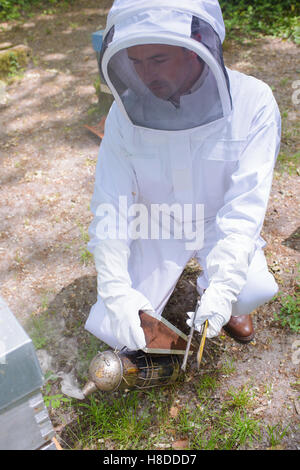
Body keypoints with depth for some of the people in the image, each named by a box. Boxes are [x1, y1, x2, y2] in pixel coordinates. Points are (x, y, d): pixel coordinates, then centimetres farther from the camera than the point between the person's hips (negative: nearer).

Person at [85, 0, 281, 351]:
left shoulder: (252, 101, -18)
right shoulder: (126, 110, -14)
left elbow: (245, 203, -22)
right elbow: (110, 206, -15)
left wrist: (223, 286, -33)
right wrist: (116, 290, -24)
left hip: (219, 225, 0)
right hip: (157, 227, 1)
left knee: (253, 289, -30)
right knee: (110, 328, -12)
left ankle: (216, 294, 8)